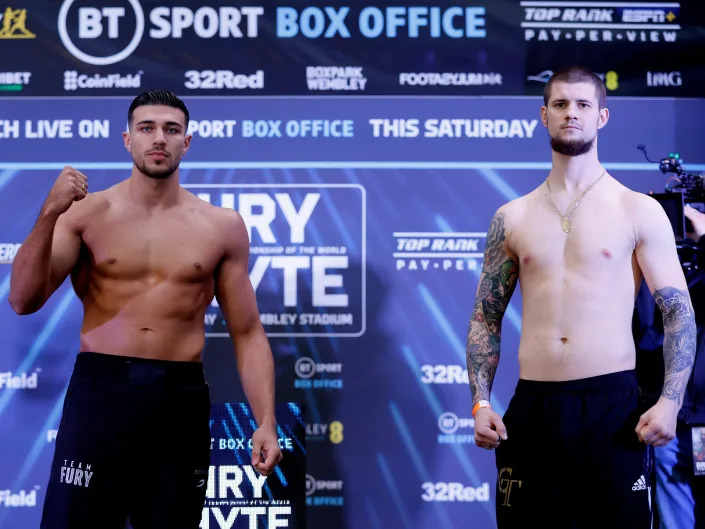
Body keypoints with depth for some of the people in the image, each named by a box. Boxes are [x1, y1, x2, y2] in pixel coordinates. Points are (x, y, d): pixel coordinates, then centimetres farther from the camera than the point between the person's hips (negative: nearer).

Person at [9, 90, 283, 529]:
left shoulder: (222, 227, 5)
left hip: (181, 399, 2)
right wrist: (50, 214, -19)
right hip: (100, 391, -1)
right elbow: (24, 300, -7)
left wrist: (266, 422, -3)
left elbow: (247, 333, 7)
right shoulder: (87, 213, 1)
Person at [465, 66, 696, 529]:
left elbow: (680, 313, 0)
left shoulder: (639, 211, 2)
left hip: (613, 404, -2)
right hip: (531, 407, 2)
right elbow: (487, 317, 14)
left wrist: (671, 402, -12)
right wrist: (481, 402, 2)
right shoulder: (512, 217, 10)